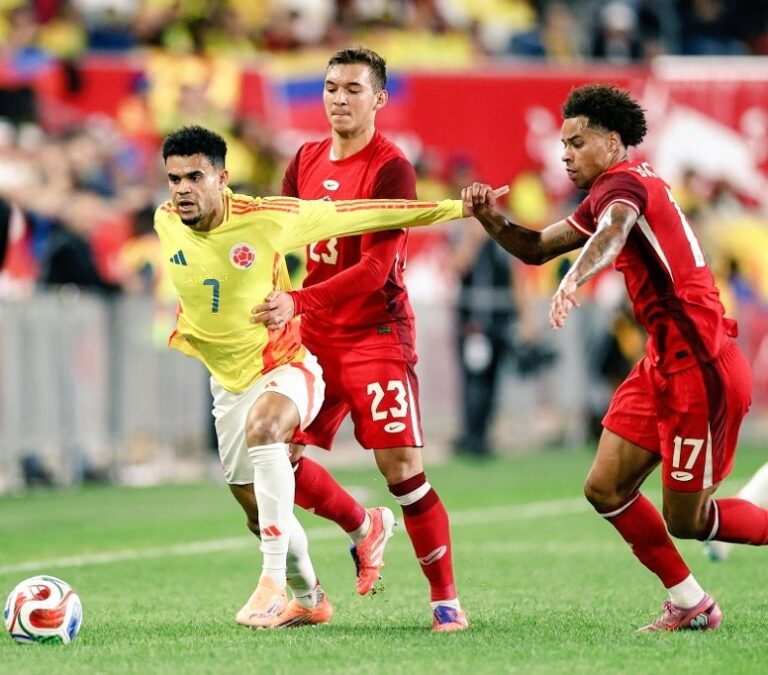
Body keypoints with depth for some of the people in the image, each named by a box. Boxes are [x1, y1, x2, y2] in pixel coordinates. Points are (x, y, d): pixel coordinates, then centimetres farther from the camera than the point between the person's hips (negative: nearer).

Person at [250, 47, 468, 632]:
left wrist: (298, 303, -29)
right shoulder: (306, 161, 9)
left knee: (402, 467, -12)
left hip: (376, 336, -7)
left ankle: (446, 599, 1)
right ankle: (365, 528, 27)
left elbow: (375, 269, -20)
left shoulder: (390, 169, -13)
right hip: (315, 340, 7)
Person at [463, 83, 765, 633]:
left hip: (701, 370, -10)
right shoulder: (611, 194, 16)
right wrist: (491, 219, -1)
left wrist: (574, 280, -58)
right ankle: (690, 604, 15)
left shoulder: (625, 183, -14)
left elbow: (613, 234, -38)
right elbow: (537, 248, 19)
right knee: (606, 489, 6)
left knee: (685, 521, -3)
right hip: (664, 365, 10)